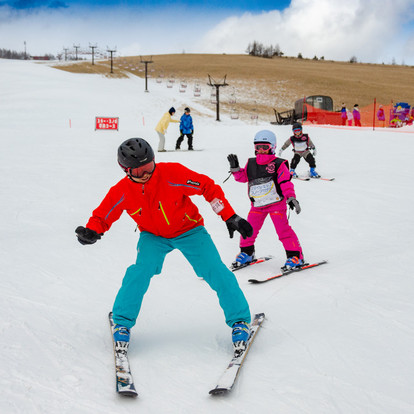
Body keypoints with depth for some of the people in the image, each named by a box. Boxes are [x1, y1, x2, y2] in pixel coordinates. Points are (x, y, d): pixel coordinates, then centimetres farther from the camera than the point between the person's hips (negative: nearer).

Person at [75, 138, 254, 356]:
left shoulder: (172, 173, -29)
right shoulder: (121, 192, -19)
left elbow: (208, 187, -20)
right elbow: (102, 216, -7)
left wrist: (230, 217, -22)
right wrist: (91, 232, -31)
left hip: (189, 230, -1)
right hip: (153, 236, 1)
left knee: (216, 272, -15)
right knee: (141, 271, -25)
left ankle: (239, 321, 4)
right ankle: (122, 322, -4)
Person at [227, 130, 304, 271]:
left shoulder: (278, 164, -7)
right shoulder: (251, 164, 8)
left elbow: (286, 182, -12)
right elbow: (242, 177, 19)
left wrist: (291, 198, -24)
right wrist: (235, 168, 3)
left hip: (276, 203, -5)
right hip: (257, 205, 5)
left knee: (283, 229, -11)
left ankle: (295, 256, -4)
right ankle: (246, 252, 30)